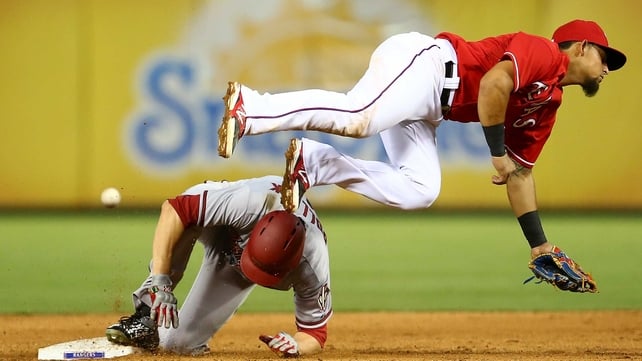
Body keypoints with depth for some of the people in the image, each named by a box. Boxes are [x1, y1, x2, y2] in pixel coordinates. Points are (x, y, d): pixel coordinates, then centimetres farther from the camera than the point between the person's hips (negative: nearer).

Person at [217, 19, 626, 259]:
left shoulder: (548, 104, 26)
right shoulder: (542, 52, -2)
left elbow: (520, 172, 29)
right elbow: (494, 82, -20)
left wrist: (540, 244, 26)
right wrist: (498, 152, -15)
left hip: (424, 107, 10)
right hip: (422, 62, -10)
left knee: (420, 190, -5)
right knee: (357, 118, -35)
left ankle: (312, 163, -7)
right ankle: (250, 108, -37)